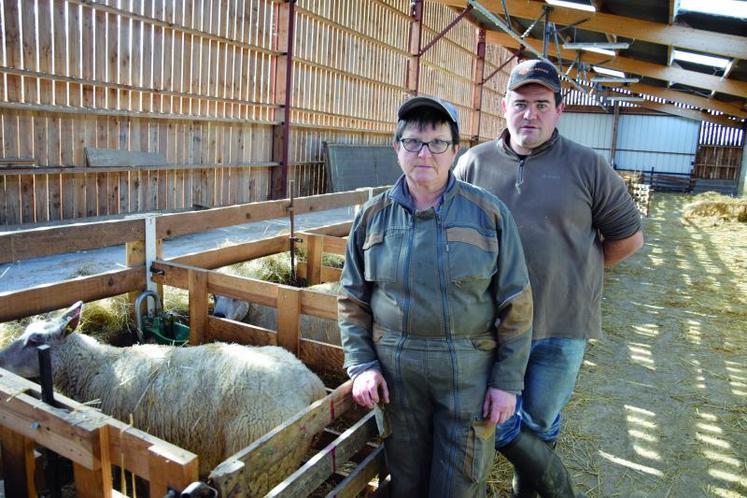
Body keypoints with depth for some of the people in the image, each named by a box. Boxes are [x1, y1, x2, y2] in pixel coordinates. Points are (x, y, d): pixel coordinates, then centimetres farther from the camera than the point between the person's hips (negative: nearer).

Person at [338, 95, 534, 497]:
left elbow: (515, 304, -4)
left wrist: (508, 381, -5)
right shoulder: (372, 216, 0)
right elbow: (352, 301, 6)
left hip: (470, 373, -1)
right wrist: (361, 365, -2)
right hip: (395, 373, 2)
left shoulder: (489, 213, -6)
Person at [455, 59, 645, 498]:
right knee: (498, 424, 11)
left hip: (562, 326, -1)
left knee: (539, 424, 15)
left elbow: (629, 237, 5)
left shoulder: (588, 166, -4)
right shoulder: (475, 163, 0)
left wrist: (575, 269, 6)